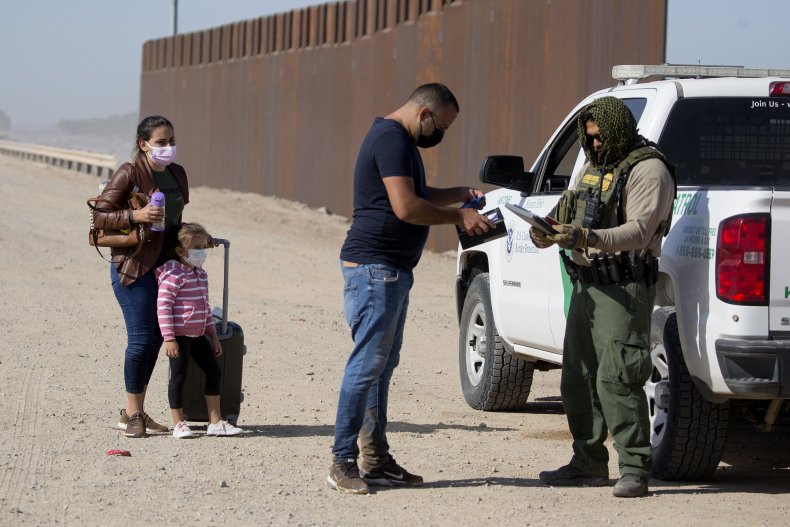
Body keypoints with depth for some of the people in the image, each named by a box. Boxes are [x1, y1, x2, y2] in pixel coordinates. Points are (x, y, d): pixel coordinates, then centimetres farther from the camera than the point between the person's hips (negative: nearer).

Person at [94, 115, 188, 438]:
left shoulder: (177, 174, 11)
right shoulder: (129, 174, -11)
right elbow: (99, 216, -13)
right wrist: (136, 215, -24)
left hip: (164, 263, 7)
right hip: (133, 265, -7)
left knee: (156, 337, 9)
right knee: (142, 337, -9)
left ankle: (134, 412, 19)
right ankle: (133, 414, 4)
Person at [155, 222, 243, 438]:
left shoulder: (201, 274, 13)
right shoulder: (174, 275, -14)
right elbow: (163, 307, -18)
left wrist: (213, 336, 20)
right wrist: (169, 339, -21)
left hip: (198, 335, 9)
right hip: (179, 336, -9)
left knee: (214, 372, 9)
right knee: (179, 377, -1)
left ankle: (216, 422, 15)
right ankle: (178, 424, 8)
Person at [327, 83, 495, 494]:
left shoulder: (397, 139, 20)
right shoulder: (392, 140, -14)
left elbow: (419, 196, 32)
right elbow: (406, 207, -22)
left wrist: (463, 194, 18)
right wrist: (460, 217, -11)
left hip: (392, 269, 11)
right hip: (374, 266, -11)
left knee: (382, 365, 12)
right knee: (367, 364, -11)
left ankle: (376, 459, 15)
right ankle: (343, 463, -10)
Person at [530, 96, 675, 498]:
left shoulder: (647, 170, -9)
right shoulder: (593, 168, 19)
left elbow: (639, 230, -20)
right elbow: (566, 214, 20)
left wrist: (588, 238, -33)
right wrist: (546, 234, -3)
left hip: (624, 287, -9)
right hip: (586, 284, 9)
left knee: (616, 379, -16)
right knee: (578, 378, 11)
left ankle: (634, 469, -14)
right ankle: (589, 464, 20)